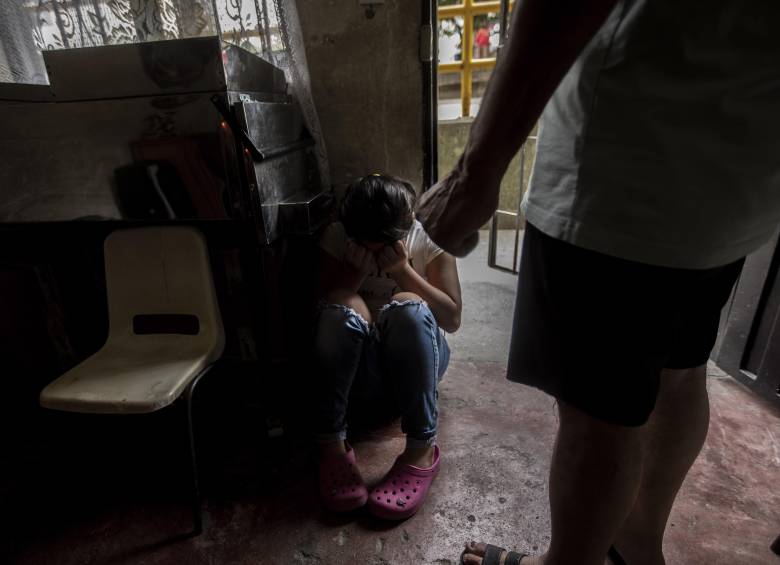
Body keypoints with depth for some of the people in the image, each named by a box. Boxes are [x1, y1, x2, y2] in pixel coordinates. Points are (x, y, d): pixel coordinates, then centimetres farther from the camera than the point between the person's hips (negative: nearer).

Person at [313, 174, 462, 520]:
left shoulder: (428, 238, -8)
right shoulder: (337, 236, -6)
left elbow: (452, 319, -11)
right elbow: (323, 306, -6)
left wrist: (404, 272, -22)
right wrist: (356, 271, -21)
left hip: (414, 358, 0)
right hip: (358, 366, 1)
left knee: (408, 307, -33)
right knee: (343, 306, -31)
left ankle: (421, 449, -28)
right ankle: (332, 444, -25)